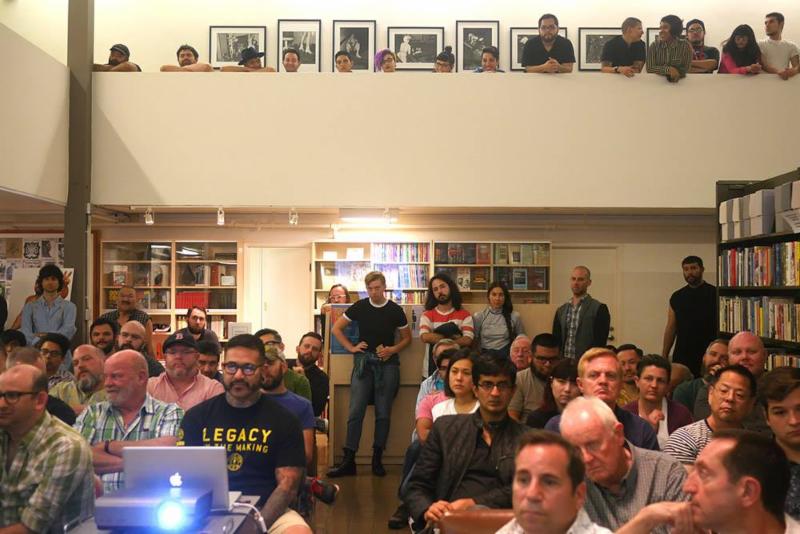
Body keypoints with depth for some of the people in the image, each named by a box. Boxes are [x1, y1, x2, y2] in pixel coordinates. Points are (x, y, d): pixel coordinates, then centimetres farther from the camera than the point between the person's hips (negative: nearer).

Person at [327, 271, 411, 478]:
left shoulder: (395, 310, 1)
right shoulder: (360, 307, 2)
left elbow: (407, 338, 10)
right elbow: (336, 328, 11)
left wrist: (393, 349, -7)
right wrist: (351, 347, 2)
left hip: (387, 363, 0)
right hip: (363, 362, 0)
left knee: (383, 413, 2)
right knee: (355, 411, -6)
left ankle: (377, 459, 12)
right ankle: (348, 461, -4)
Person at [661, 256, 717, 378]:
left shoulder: (714, 294, 0)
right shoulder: (676, 297, 11)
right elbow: (670, 327, 13)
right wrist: (664, 355, 7)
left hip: (708, 356, -3)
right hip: (681, 357, 3)